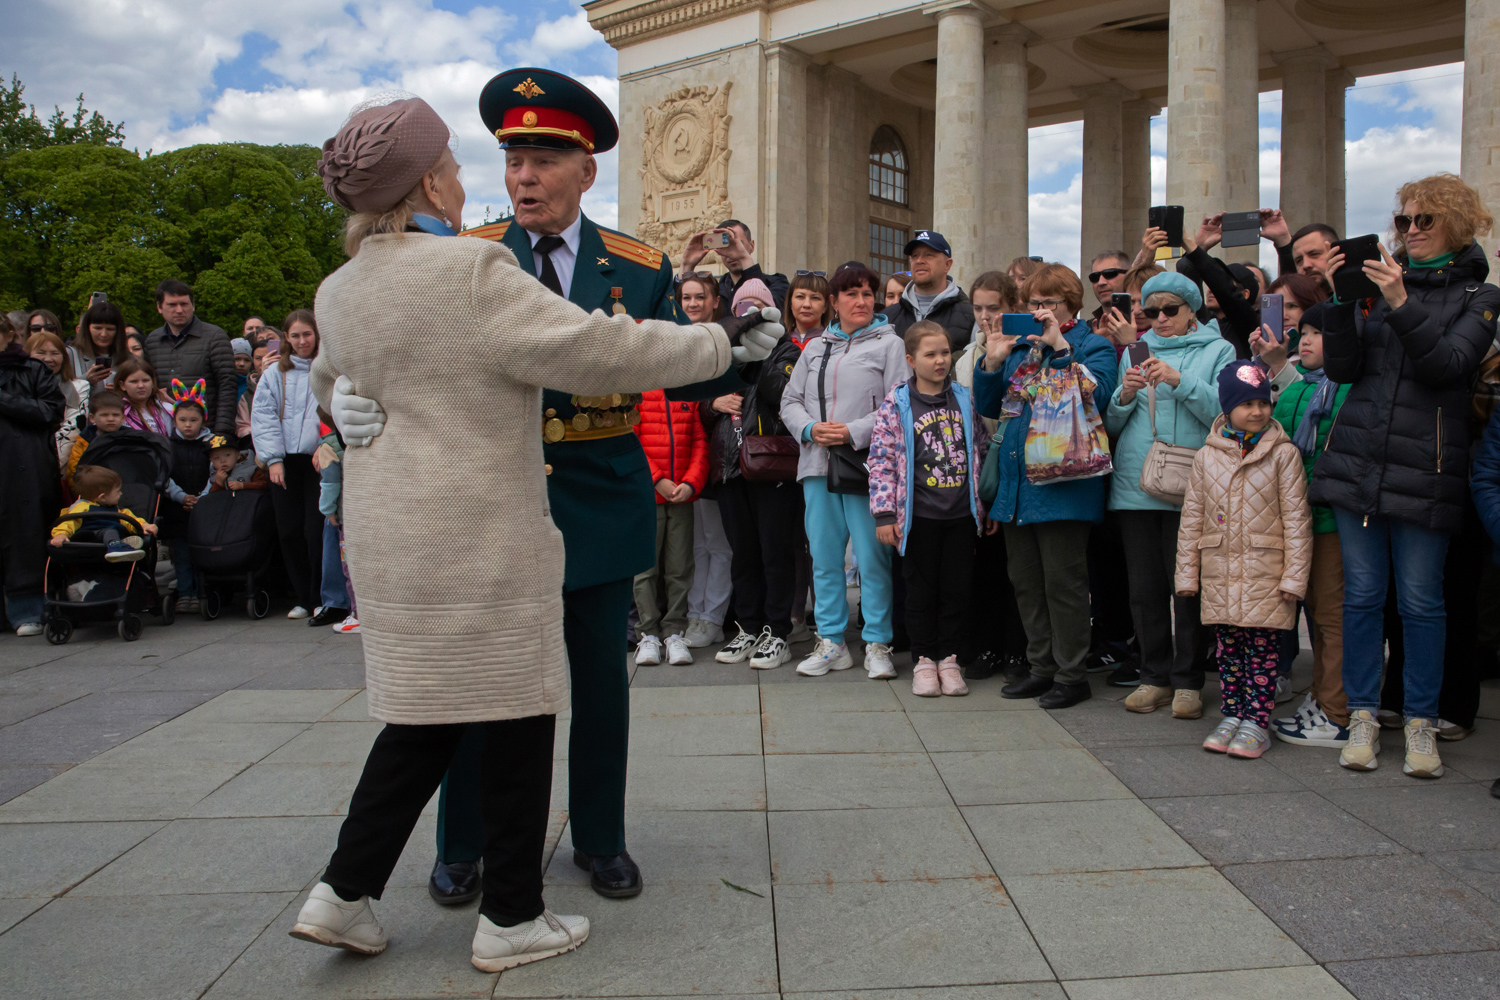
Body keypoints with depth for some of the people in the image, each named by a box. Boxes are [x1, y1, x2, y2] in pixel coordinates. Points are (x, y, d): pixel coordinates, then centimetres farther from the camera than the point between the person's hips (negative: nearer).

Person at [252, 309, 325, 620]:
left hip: (319, 460, -3)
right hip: (285, 462, 3)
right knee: (289, 531, 3)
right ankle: (302, 598, 15)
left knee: (316, 531, -7)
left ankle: (322, 599, 4)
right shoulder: (275, 374, 11)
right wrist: (273, 458, -4)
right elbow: (263, 417, 6)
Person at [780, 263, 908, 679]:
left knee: (873, 558, -4)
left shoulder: (889, 343, 3)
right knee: (824, 557, 8)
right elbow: (790, 401, 16)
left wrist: (853, 433, -15)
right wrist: (811, 429, -4)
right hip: (818, 465, 5)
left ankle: (877, 645, 8)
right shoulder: (815, 349, 18)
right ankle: (831, 643, 19)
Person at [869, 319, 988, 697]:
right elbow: (882, 460, -6)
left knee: (957, 588, 7)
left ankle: (948, 658, 21)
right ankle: (924, 659, 20)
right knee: (922, 589, 7)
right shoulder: (896, 404, -4)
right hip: (919, 514, -3)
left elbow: (981, 451, 13)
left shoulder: (965, 399, 7)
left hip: (961, 513, 3)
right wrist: (884, 514, -10)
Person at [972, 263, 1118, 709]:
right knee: (1025, 580, 12)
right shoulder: (1018, 345, 17)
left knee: (1063, 581, -2)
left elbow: (1097, 392, -18)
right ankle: (1041, 667, 24)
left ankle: (1071, 674, 10)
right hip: (1016, 479, 7)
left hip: (1061, 480, -6)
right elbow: (988, 406, 14)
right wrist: (993, 360, -1)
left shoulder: (1092, 345, 1)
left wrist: (1059, 345, -18)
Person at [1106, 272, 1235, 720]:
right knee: (1145, 589, 6)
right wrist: (1125, 395, -6)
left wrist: (1179, 380, -18)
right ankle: (1155, 677, 18)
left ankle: (1188, 681, 11)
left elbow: (1223, 412, -9)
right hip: (1134, 486, 3)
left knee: (1189, 587, -1)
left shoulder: (1218, 350, 6)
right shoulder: (1135, 351, 16)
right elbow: (1111, 424, 13)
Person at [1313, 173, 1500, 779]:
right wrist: (1341, 302, -9)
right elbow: (1341, 369, 4)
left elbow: (1449, 364, -11)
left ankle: (1421, 724, 15)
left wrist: (1402, 305, -22)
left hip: (1423, 468, -2)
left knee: (1420, 601, 2)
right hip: (1356, 459, 2)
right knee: (1361, 595, 5)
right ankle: (1363, 717, 15)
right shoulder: (1378, 282, 13)